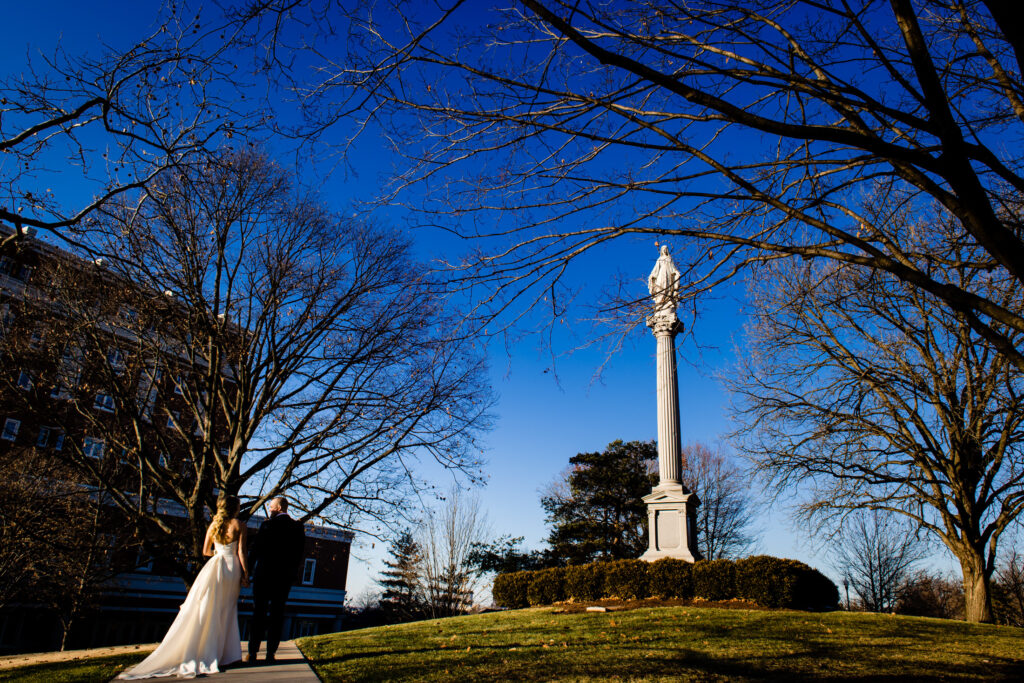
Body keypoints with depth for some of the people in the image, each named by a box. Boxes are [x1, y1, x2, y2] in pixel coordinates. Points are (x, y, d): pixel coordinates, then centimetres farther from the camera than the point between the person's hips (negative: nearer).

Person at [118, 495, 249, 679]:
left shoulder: (213, 525, 9)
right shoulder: (239, 525, -5)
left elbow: (205, 551, 15)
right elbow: (241, 553, -9)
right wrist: (245, 573, -3)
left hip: (214, 567, 4)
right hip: (232, 567, -3)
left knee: (204, 611, 8)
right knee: (226, 613, 5)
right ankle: (214, 655, 5)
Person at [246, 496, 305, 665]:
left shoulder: (268, 525, -11)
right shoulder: (298, 528, 2)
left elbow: (255, 548, -7)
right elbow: (299, 553, 4)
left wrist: (255, 569, 9)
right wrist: (290, 572, 12)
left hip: (264, 574, -3)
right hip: (285, 577, 3)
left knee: (259, 613, 5)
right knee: (277, 614, 8)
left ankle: (253, 653, 7)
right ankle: (271, 654, 8)